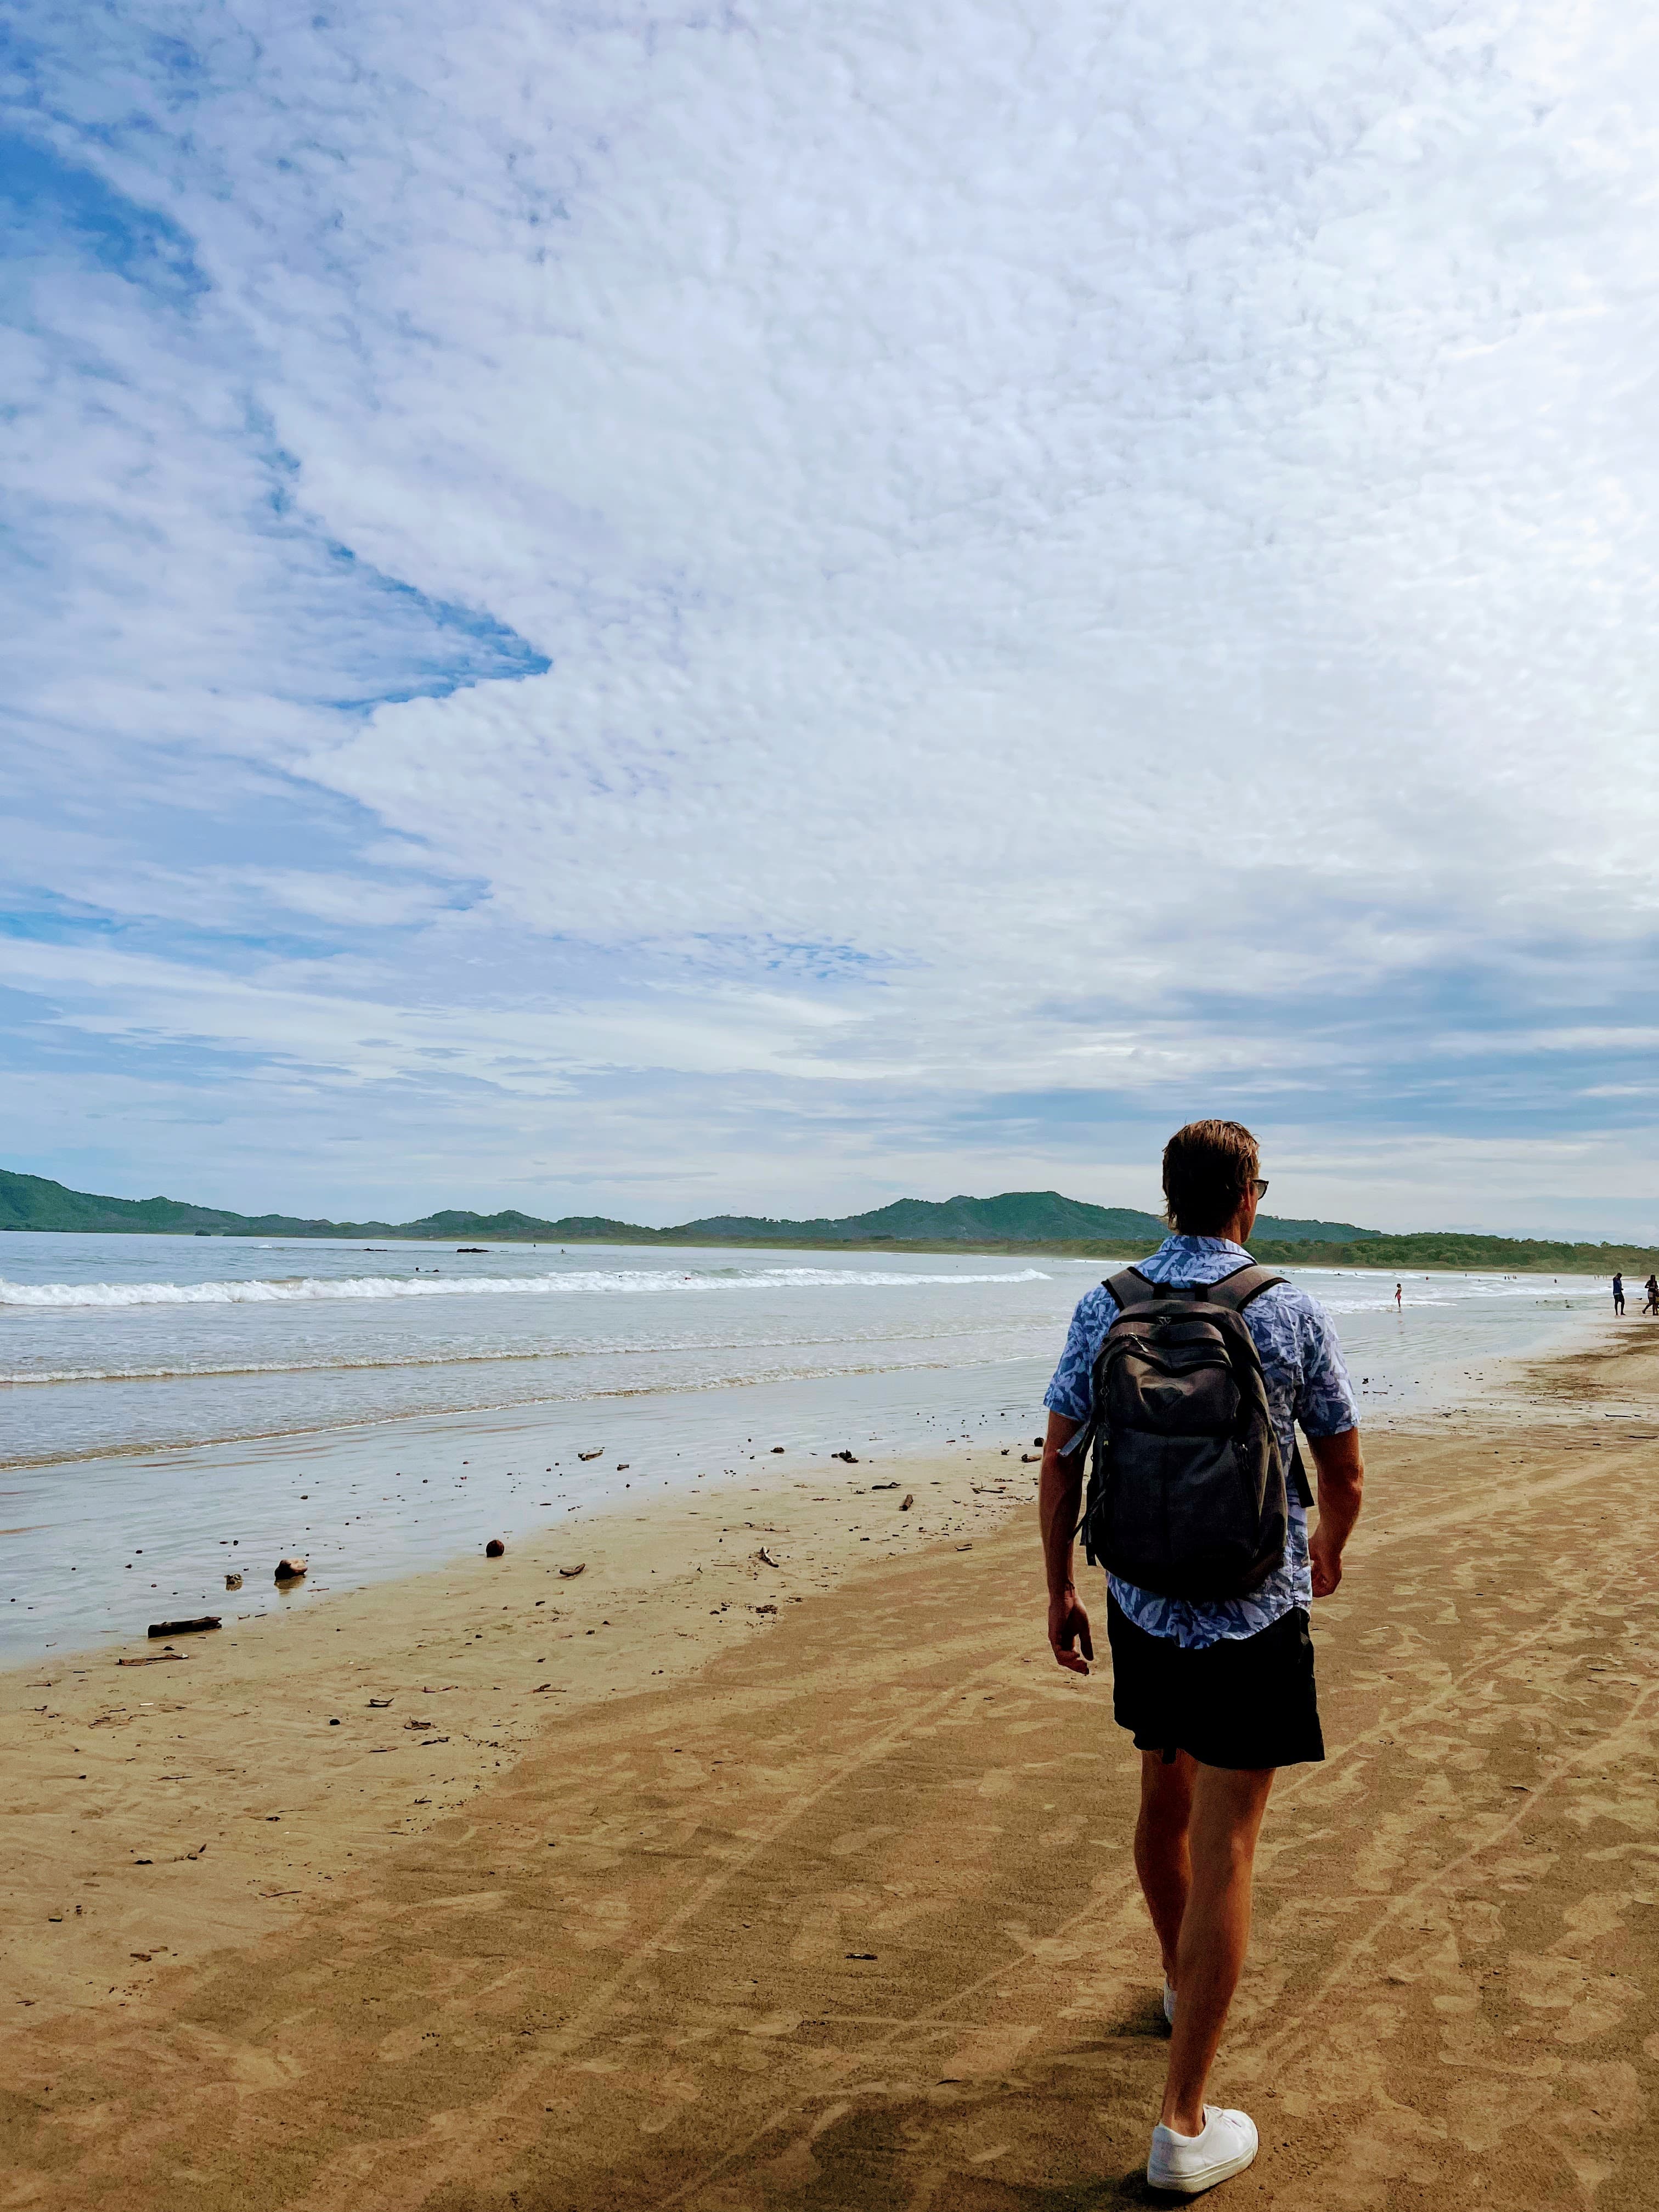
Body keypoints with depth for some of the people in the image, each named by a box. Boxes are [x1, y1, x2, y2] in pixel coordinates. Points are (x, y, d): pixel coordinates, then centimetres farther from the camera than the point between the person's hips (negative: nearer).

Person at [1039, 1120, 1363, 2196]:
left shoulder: (1105, 1309, -4)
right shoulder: (1293, 1313, -10)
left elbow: (1059, 1465, -1)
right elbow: (1346, 1474, 0)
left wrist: (1061, 1590, 10)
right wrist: (1327, 1553, 20)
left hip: (1144, 1606, 4)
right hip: (1254, 1615, -3)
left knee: (1165, 1798, 24)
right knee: (1224, 1847, 3)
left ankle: (1183, 1983, 48)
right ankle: (1185, 2125, 10)